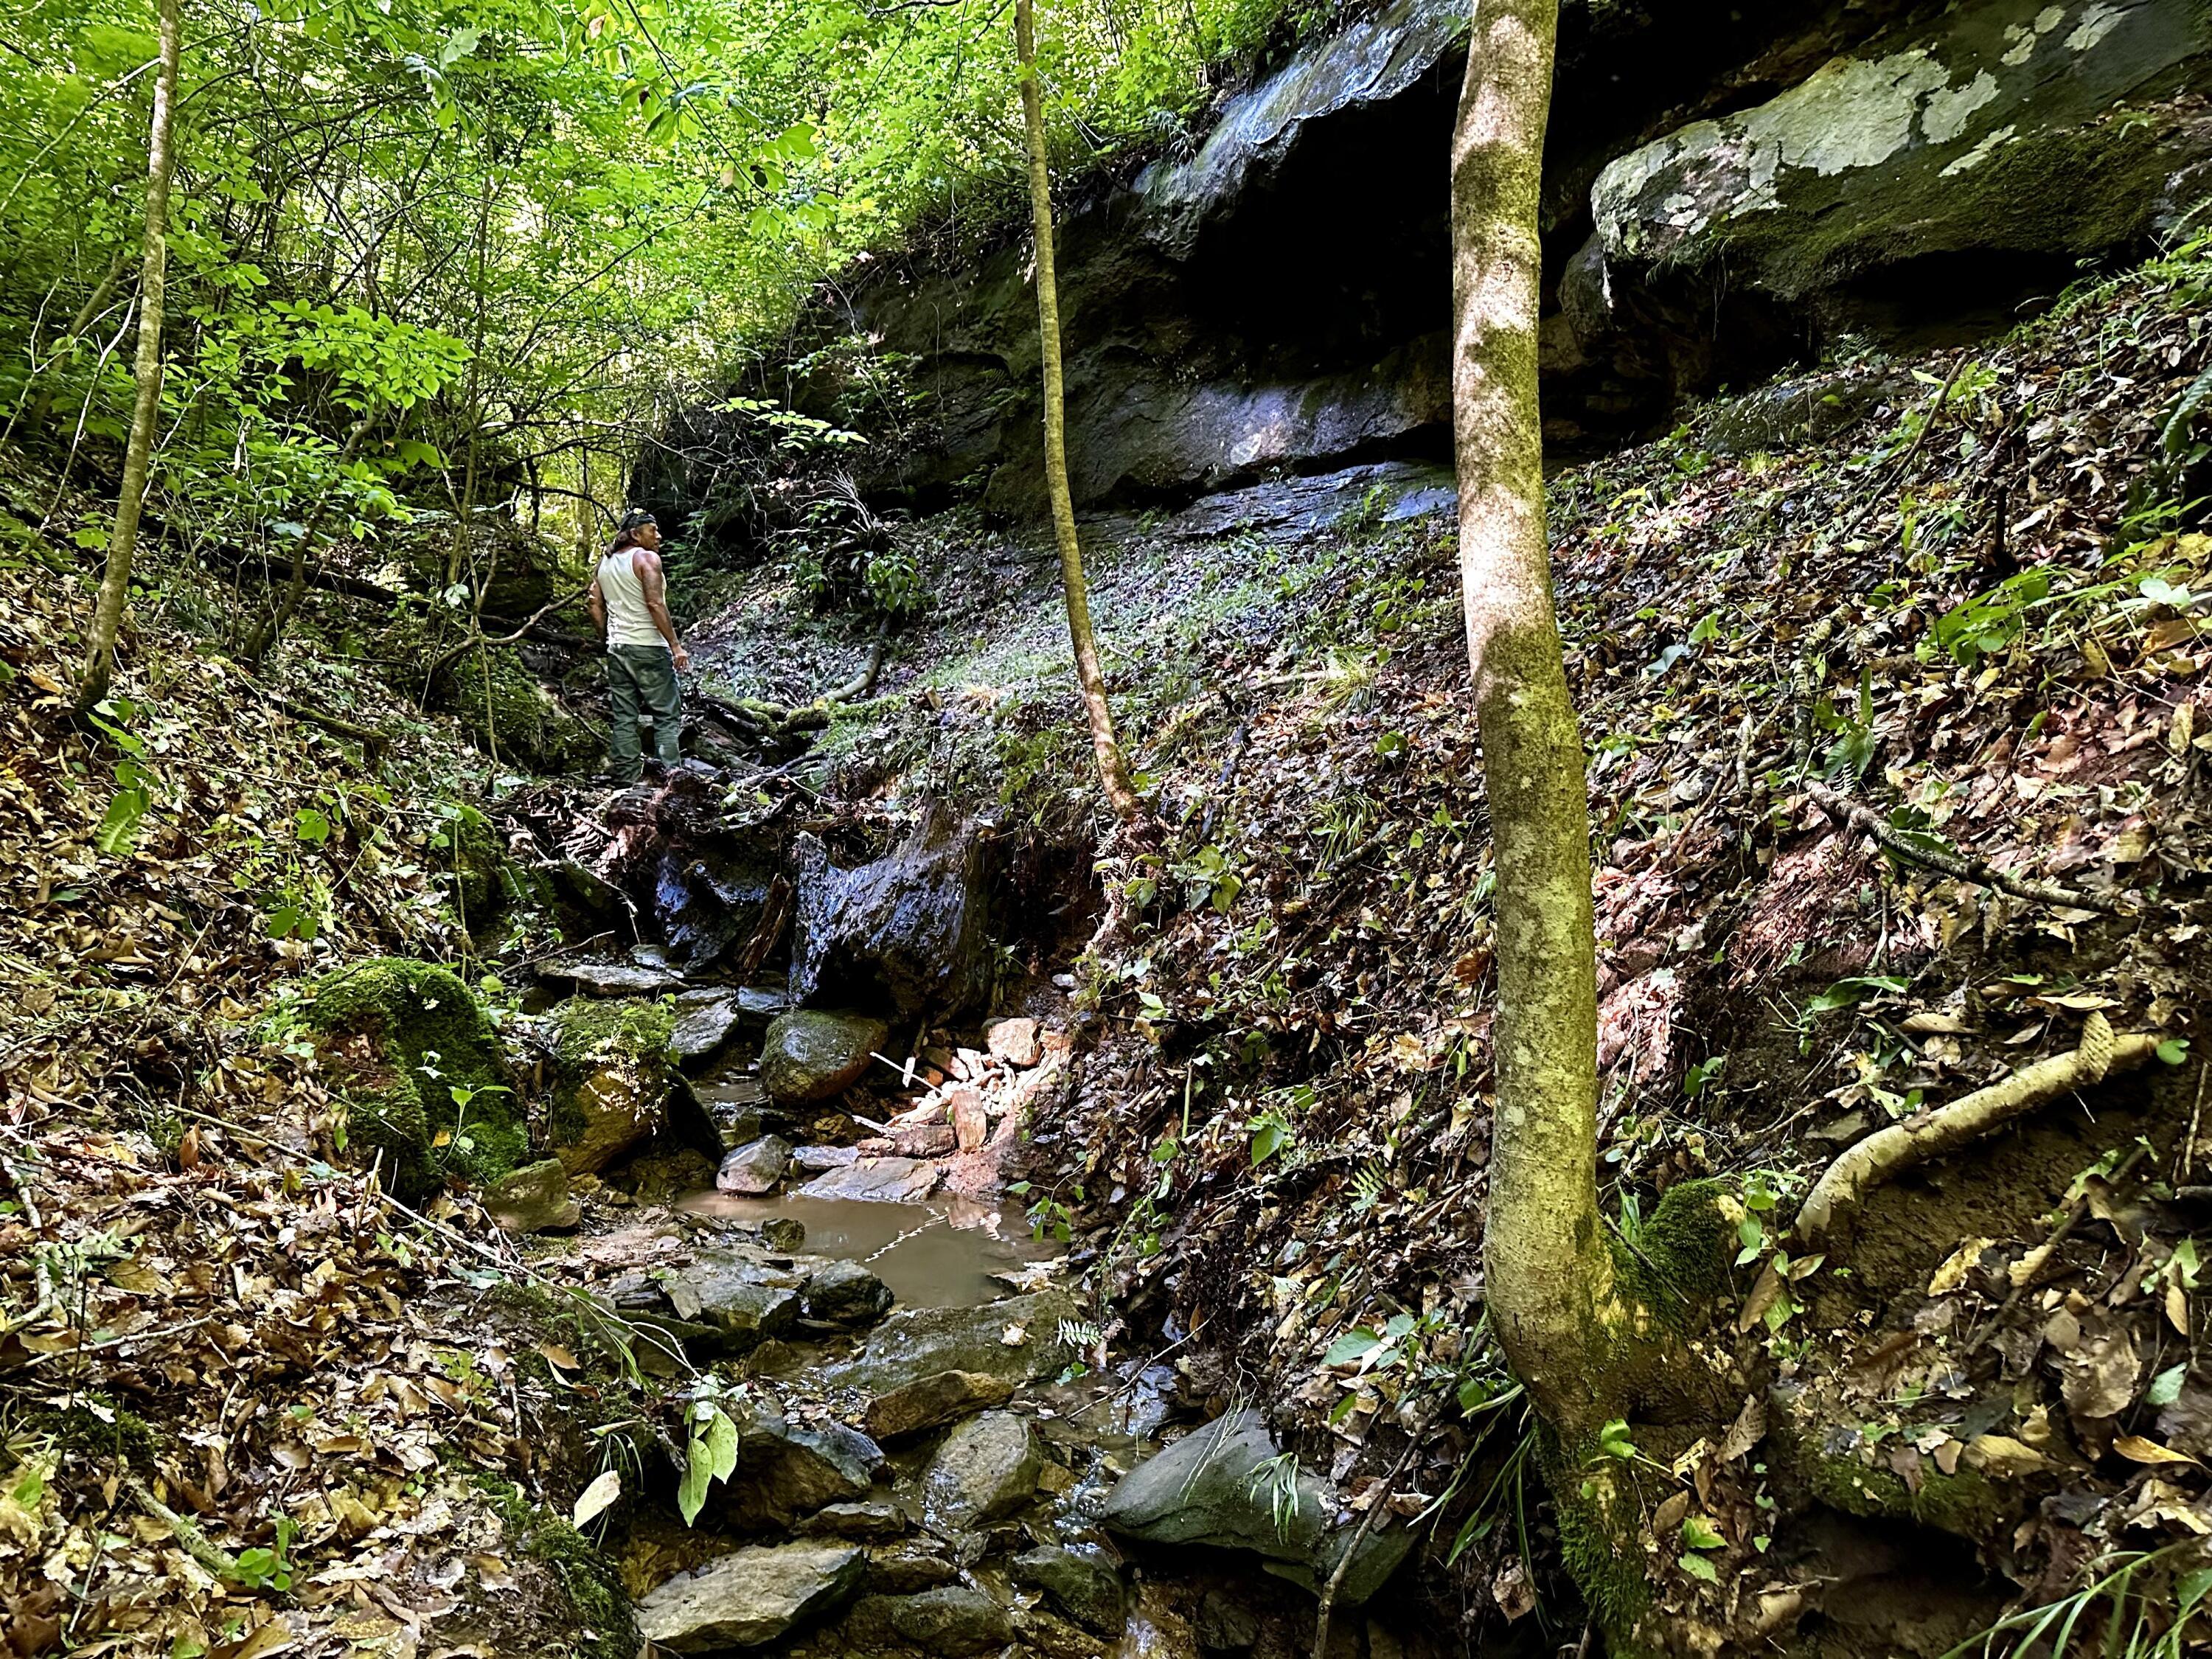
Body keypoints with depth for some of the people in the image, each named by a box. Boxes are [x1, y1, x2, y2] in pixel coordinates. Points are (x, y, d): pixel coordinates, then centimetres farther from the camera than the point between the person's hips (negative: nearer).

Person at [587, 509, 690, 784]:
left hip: (616, 649, 7)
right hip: (648, 647, -7)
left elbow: (596, 610, 13)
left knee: (623, 718, 8)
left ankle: (626, 778, 8)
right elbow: (655, 604, -18)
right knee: (667, 715, -2)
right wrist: (676, 645, -17)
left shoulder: (604, 564, 13)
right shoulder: (647, 558, -9)